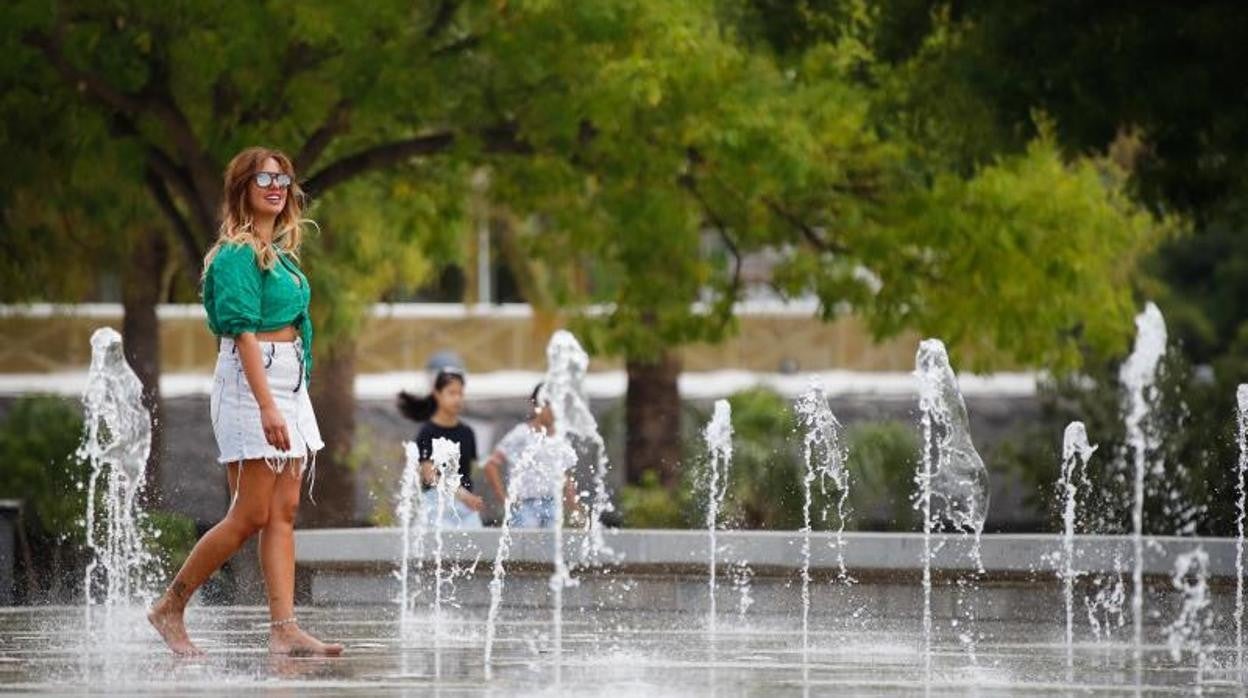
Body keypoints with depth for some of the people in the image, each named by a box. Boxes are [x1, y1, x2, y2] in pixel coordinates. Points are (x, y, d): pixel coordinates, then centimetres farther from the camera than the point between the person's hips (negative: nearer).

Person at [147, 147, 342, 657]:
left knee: (284, 512, 2)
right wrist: (266, 405, -25)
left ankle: (283, 629, -2)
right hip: (250, 382, -9)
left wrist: (286, 400, 16)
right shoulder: (237, 254, -11)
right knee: (251, 515, -8)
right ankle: (170, 608, 3)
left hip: (289, 382, 9)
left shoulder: (280, 252, 16)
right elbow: (243, 330, -18)